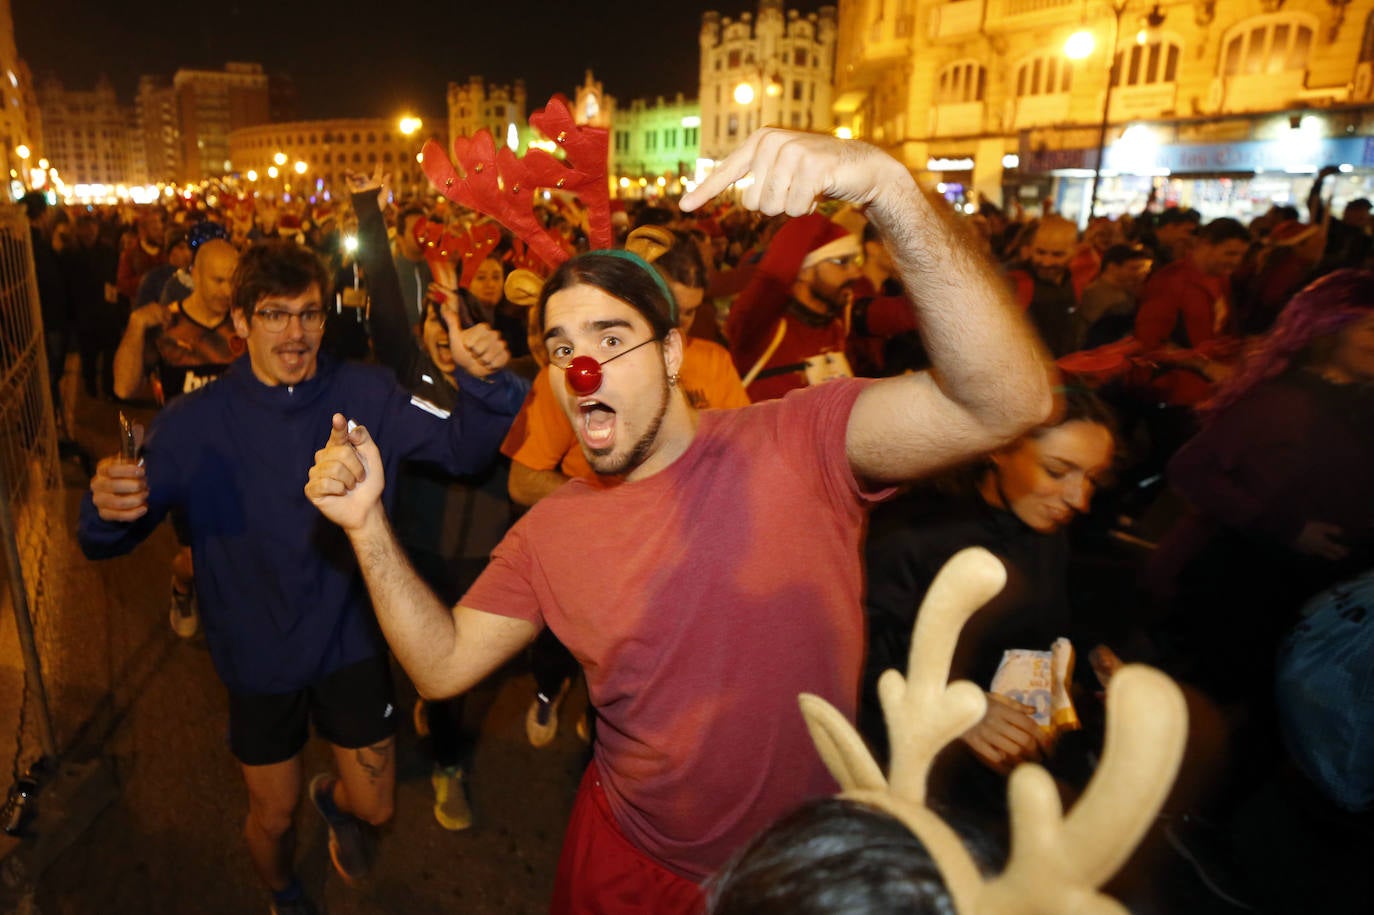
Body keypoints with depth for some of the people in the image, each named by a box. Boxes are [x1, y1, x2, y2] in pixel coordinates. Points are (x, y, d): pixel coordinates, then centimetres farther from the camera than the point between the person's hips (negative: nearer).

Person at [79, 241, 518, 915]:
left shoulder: (365, 393, -12)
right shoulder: (195, 422, -14)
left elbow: (463, 447, -17)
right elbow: (102, 543, -11)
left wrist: (483, 381, -37)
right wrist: (108, 506, -35)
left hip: (352, 643, 1)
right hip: (259, 658, 0)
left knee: (375, 808, 16)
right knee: (273, 818, 19)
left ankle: (333, 799, 55)